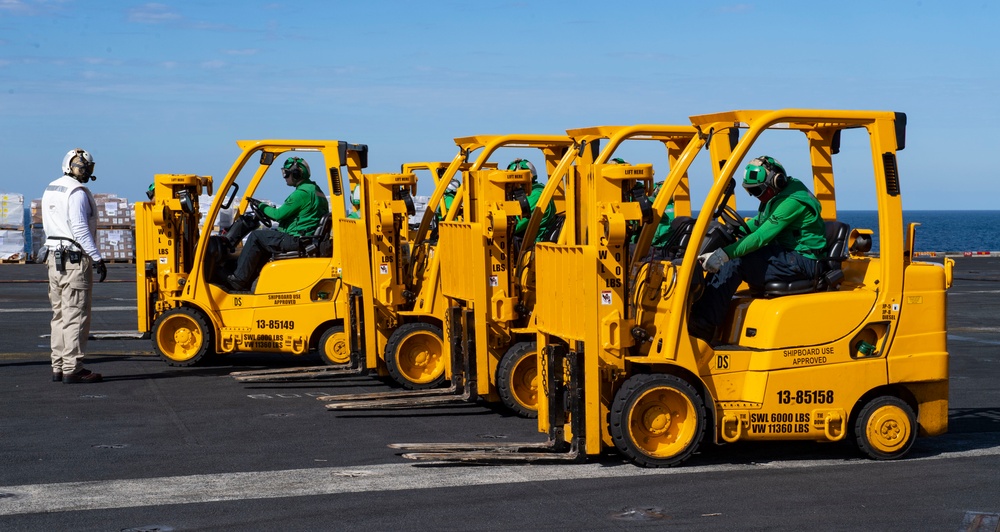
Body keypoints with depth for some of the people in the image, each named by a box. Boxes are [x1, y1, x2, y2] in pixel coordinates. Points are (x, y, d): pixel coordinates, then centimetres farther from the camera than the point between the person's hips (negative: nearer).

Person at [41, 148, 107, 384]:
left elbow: (50, 227, 17)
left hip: (54, 258, 9)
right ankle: (72, 369, -7)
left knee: (60, 315, 13)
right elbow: (80, 229, -19)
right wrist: (97, 258, -18)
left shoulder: (50, 190, 16)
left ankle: (58, 367, 15)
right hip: (75, 259, -9)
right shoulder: (77, 192, -13)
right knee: (76, 315, -7)